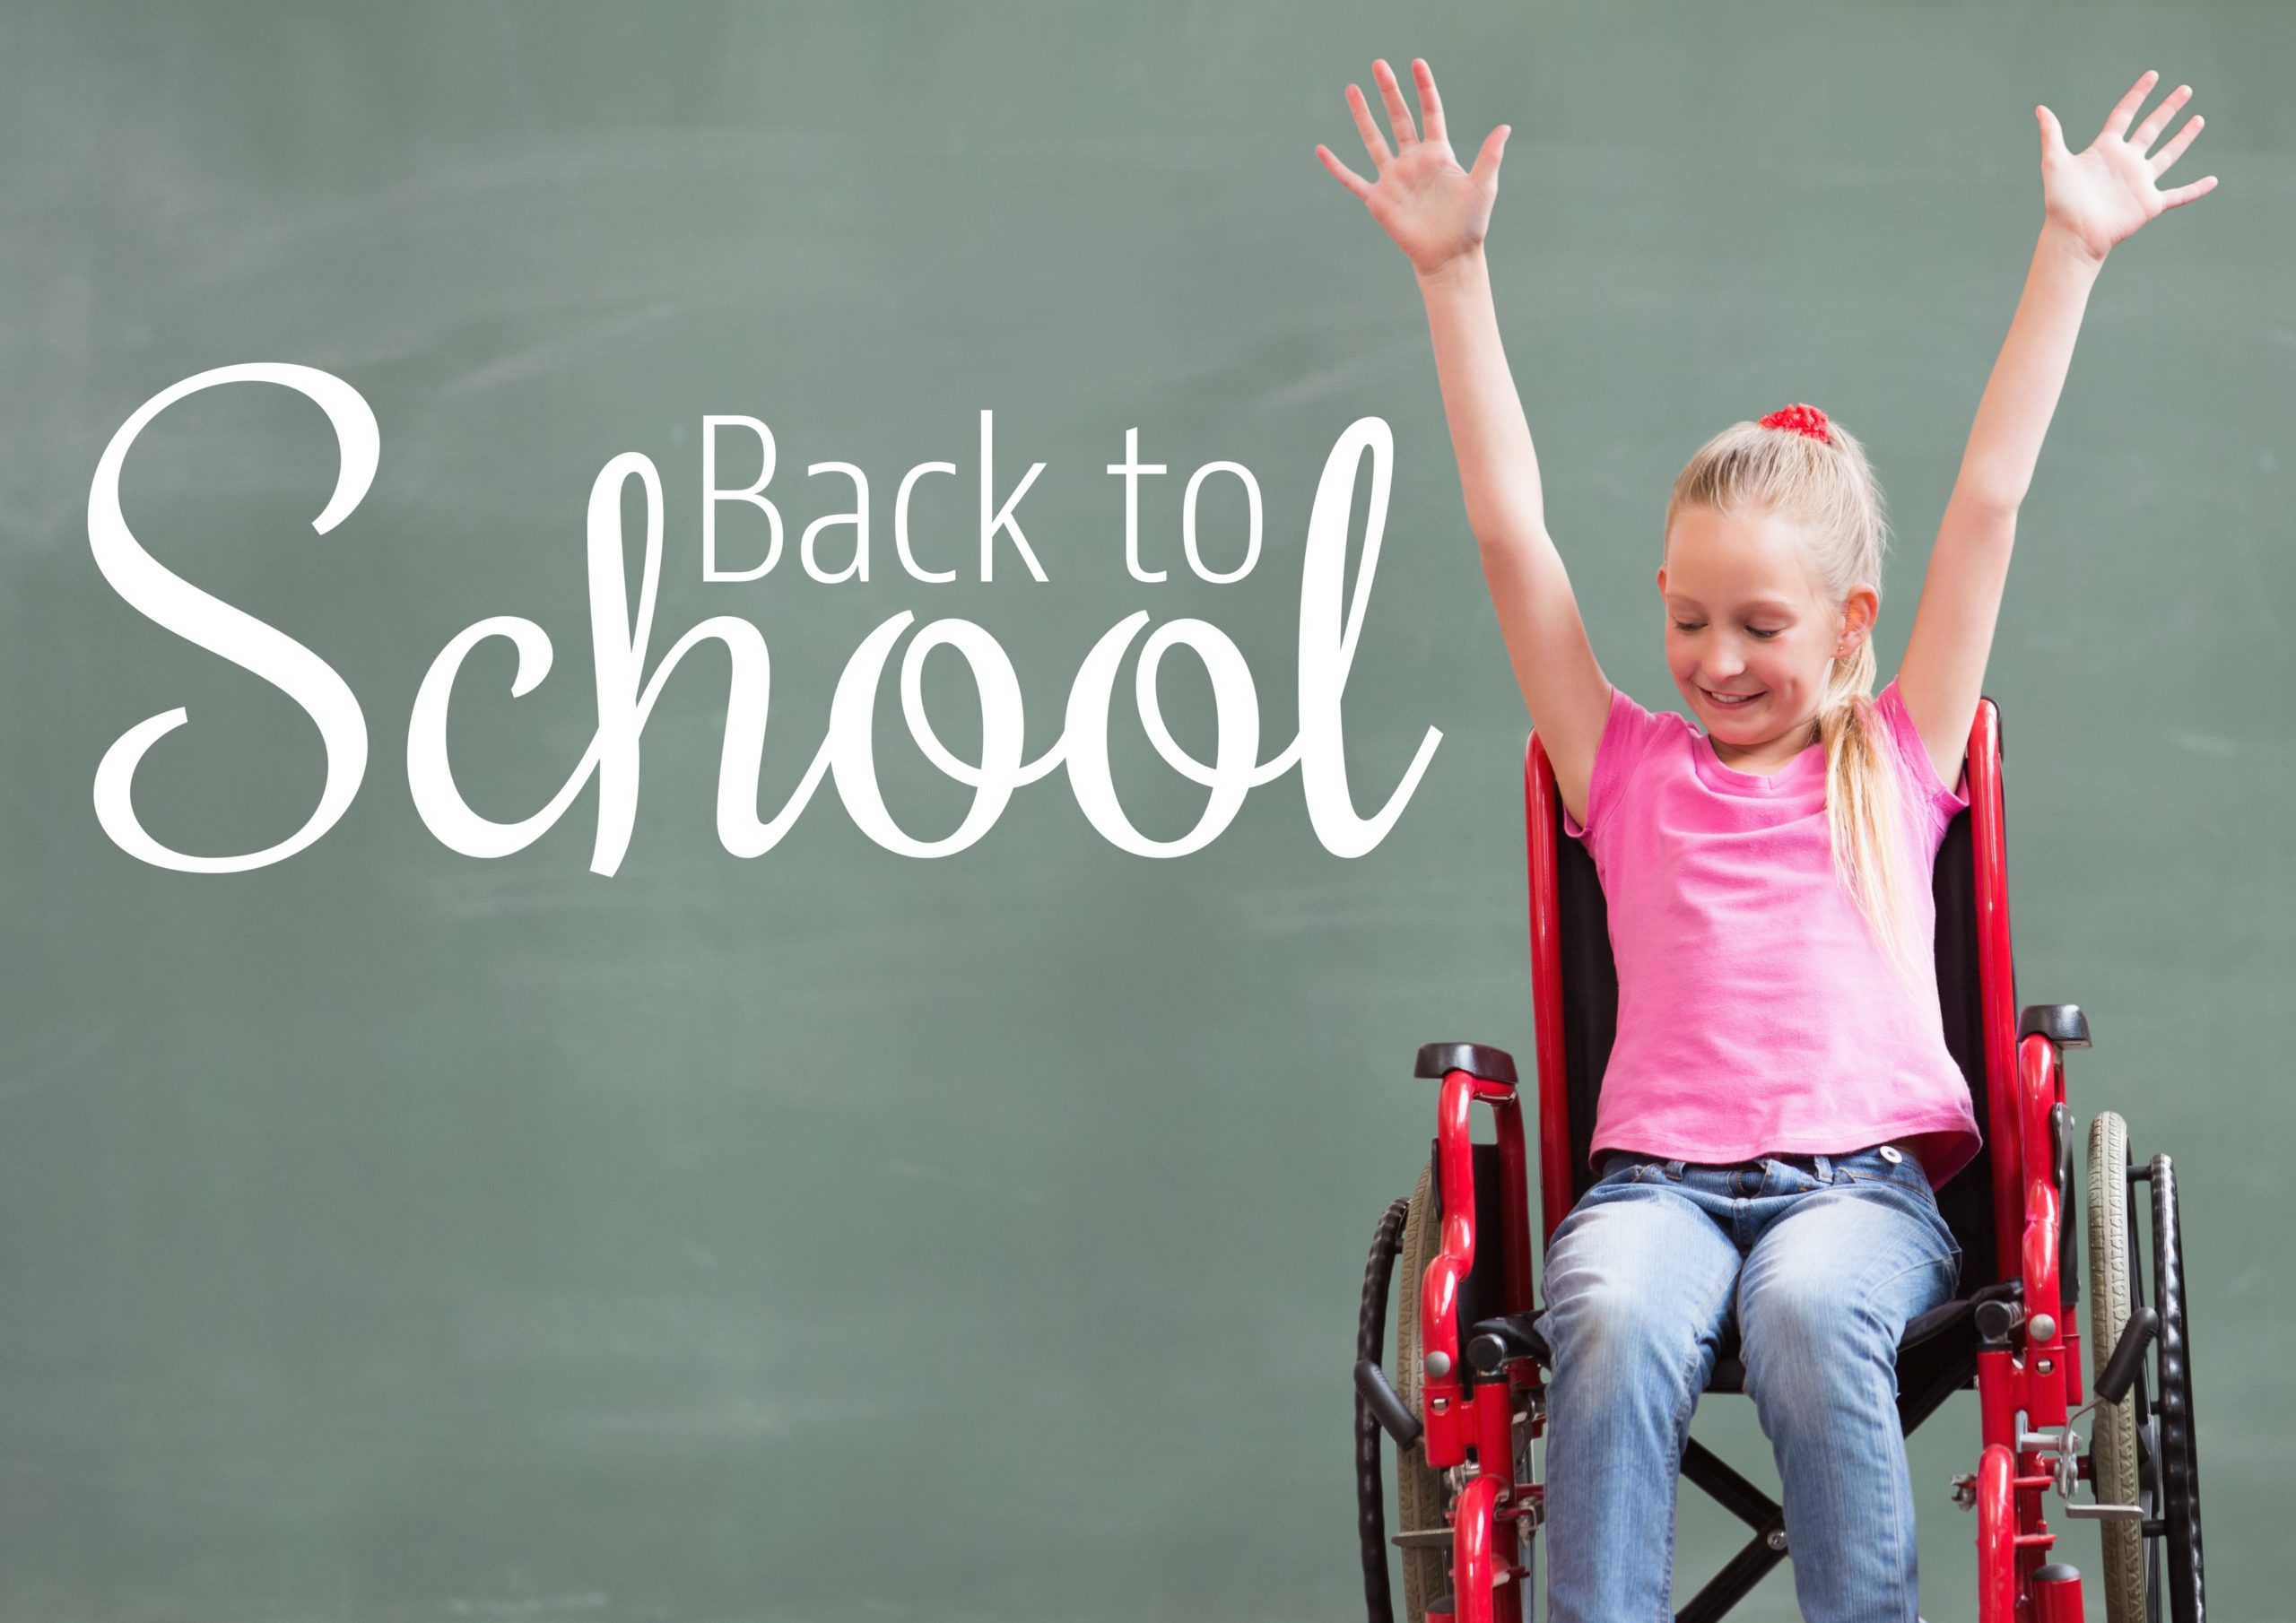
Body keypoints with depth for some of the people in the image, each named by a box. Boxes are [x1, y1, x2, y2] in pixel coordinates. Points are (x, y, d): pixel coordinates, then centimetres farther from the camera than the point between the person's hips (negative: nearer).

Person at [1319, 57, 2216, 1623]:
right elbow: (1511, 531, 15)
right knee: (1617, 1323, -33)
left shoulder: (1895, 764, 18)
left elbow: (1989, 499, 16)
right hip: (1659, 1173, 1)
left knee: (1810, 1312, -35)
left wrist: (2073, 250, 15)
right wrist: (1453, 270, 12)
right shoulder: (1629, 772, 19)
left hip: (1863, 1177, 0)